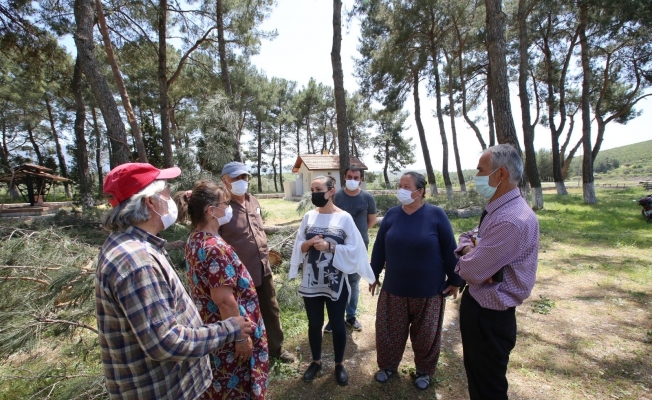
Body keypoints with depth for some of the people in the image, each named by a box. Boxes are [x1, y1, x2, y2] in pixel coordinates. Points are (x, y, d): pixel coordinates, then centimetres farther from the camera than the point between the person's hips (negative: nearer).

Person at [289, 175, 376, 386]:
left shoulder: (344, 218, -9)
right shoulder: (308, 217, 1)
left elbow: (353, 250, -10)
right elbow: (298, 247, 3)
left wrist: (329, 246, -22)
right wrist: (309, 243, -18)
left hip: (336, 282, -3)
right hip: (311, 282, 3)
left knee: (337, 324, 13)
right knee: (314, 324, 17)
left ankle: (339, 364, 36)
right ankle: (316, 361, 40)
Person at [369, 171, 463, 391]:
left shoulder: (436, 215, -11)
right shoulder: (391, 214, -3)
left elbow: (449, 250, -5)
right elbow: (379, 247, 3)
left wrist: (455, 280, -2)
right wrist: (374, 275, 7)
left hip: (428, 290, -2)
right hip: (394, 288, 2)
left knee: (426, 334, 17)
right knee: (389, 331, 15)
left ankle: (424, 371, 42)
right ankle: (388, 365, 41)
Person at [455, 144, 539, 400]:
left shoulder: (512, 221, -29)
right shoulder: (498, 209, 4)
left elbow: (471, 271, -27)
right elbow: (467, 237, 12)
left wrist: (469, 255, -5)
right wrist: (470, 249, -11)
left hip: (488, 315, -9)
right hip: (478, 305, 9)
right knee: (476, 374, 28)